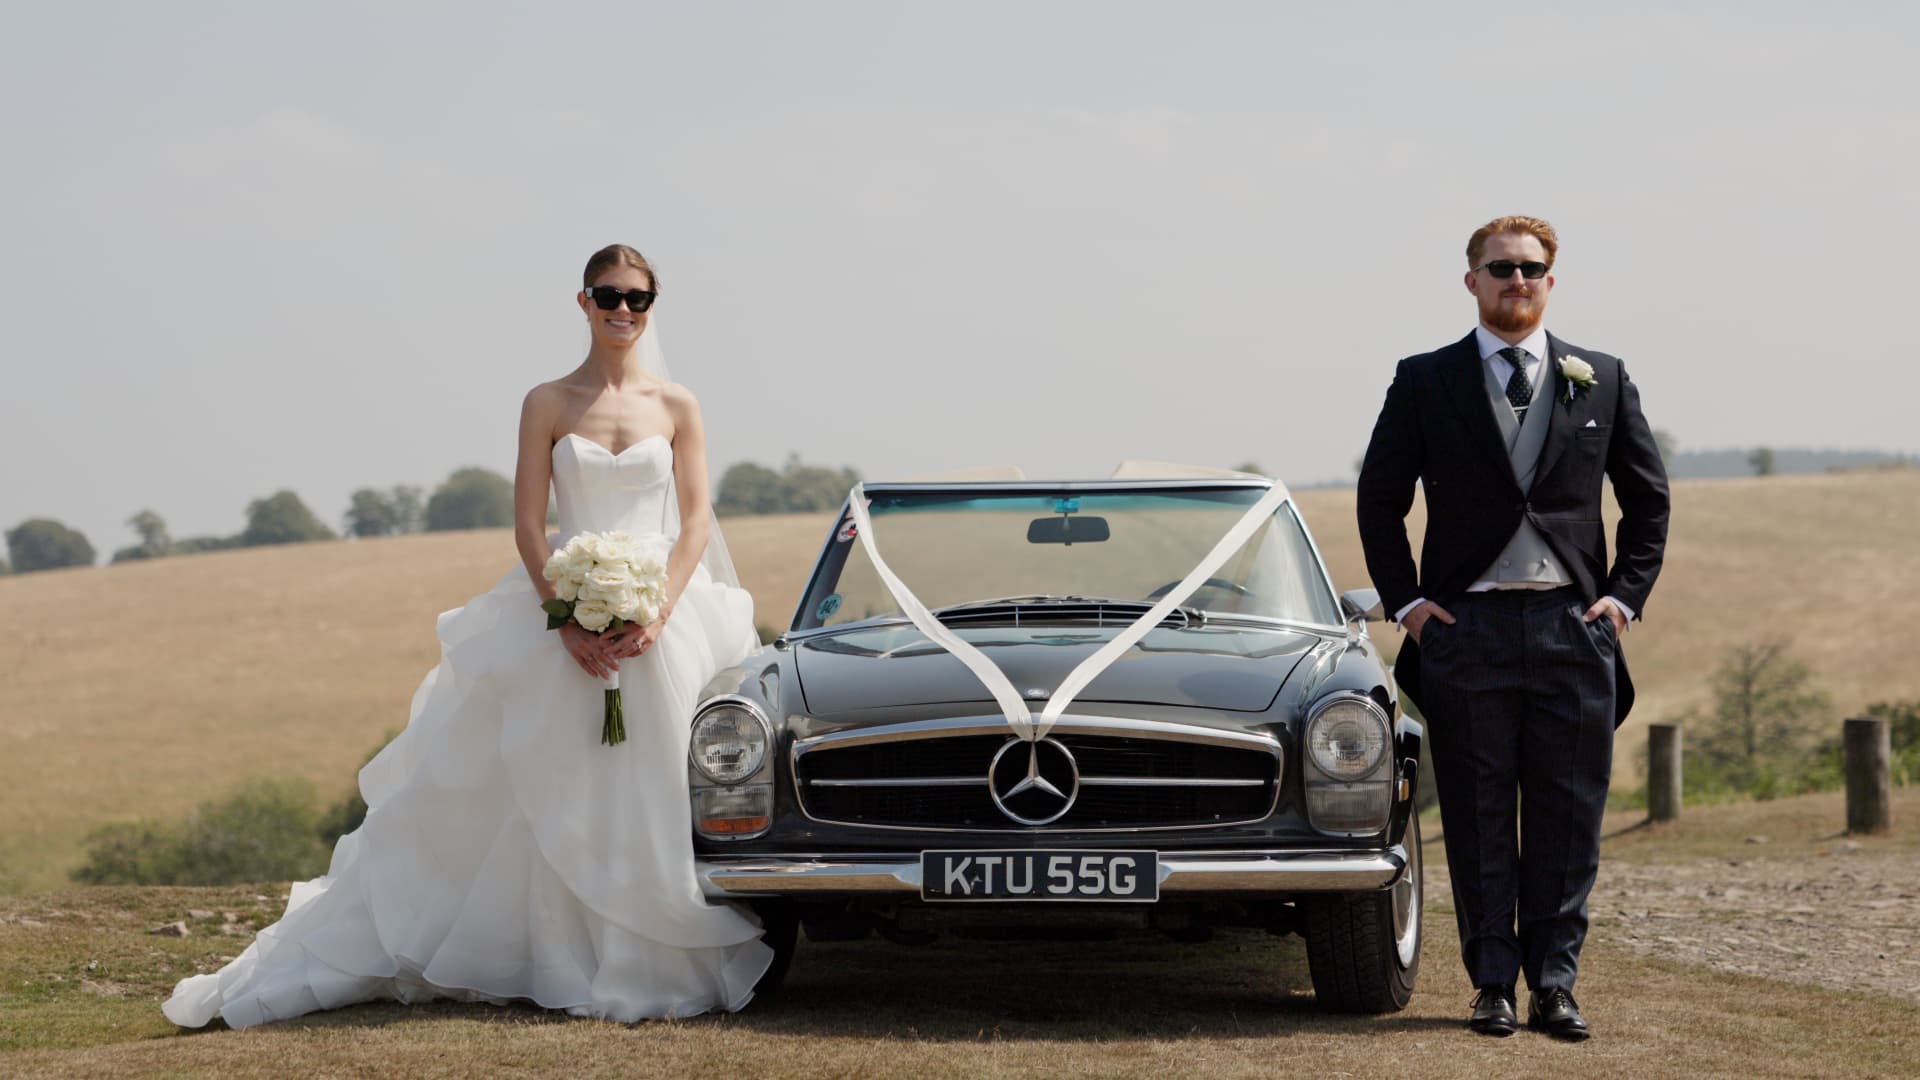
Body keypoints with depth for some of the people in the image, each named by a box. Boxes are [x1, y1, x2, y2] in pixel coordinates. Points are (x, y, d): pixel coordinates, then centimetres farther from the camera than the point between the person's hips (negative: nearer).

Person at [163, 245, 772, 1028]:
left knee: (651, 797, -3)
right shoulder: (548, 404, 4)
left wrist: (657, 615, -14)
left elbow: (695, 526, 2)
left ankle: (649, 973, 6)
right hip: (564, 617, -1)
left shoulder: (677, 407, 7)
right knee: (551, 798, 1)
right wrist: (570, 624, -14)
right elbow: (529, 526, -2)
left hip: (662, 619, 1)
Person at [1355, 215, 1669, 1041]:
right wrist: (1404, 601, 0)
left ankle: (1554, 985, 7)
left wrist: (1624, 595, 3)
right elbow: (1379, 500, 10)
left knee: (1568, 818, 1)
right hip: (1467, 627, -1)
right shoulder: (1425, 383, 5)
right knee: (1479, 820, 2)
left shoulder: (1602, 381, 9)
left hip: (1575, 627, 1)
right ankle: (1494, 985, 8)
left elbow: (1648, 500, 14)